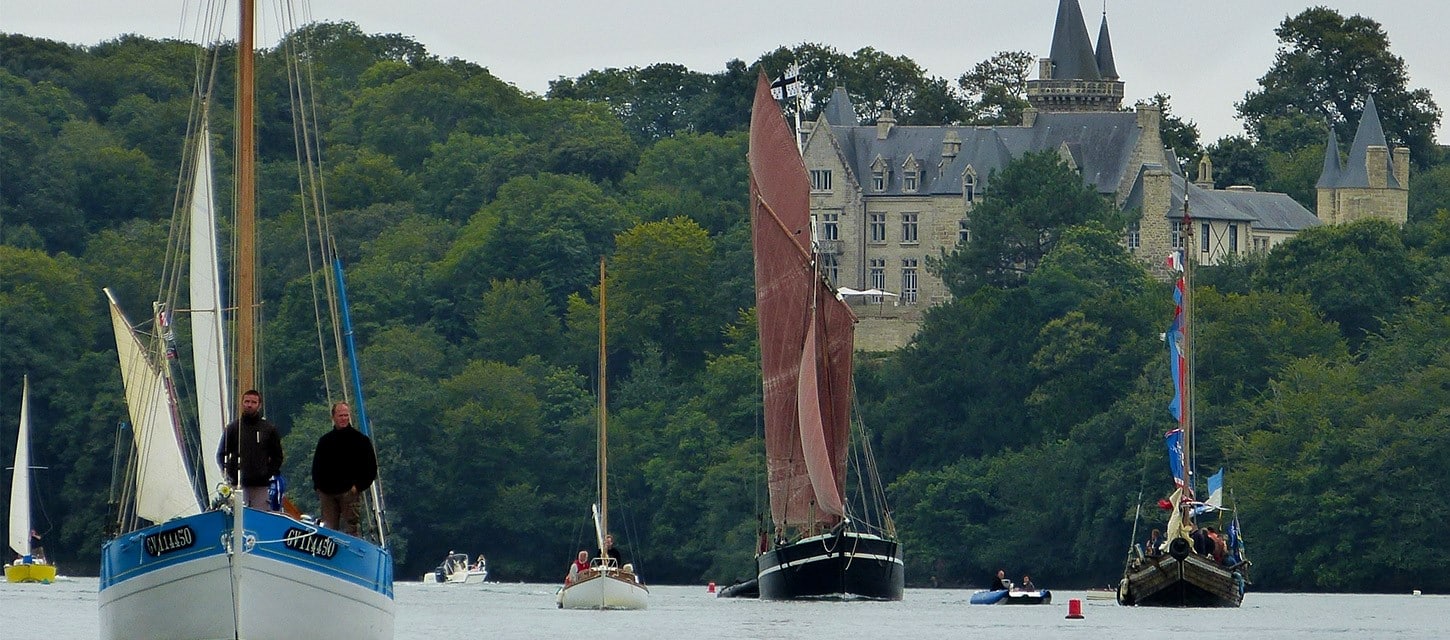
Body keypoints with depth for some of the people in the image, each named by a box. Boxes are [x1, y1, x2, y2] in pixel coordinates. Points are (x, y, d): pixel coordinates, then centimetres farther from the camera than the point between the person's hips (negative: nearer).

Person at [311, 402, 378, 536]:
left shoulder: (360, 440, 5)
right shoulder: (324, 440, 16)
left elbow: (370, 467, 3)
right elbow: (316, 466, 22)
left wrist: (359, 485, -7)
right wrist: (318, 486, 7)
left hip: (349, 492, -4)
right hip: (327, 493, 4)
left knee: (349, 528, -7)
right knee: (329, 528, 2)